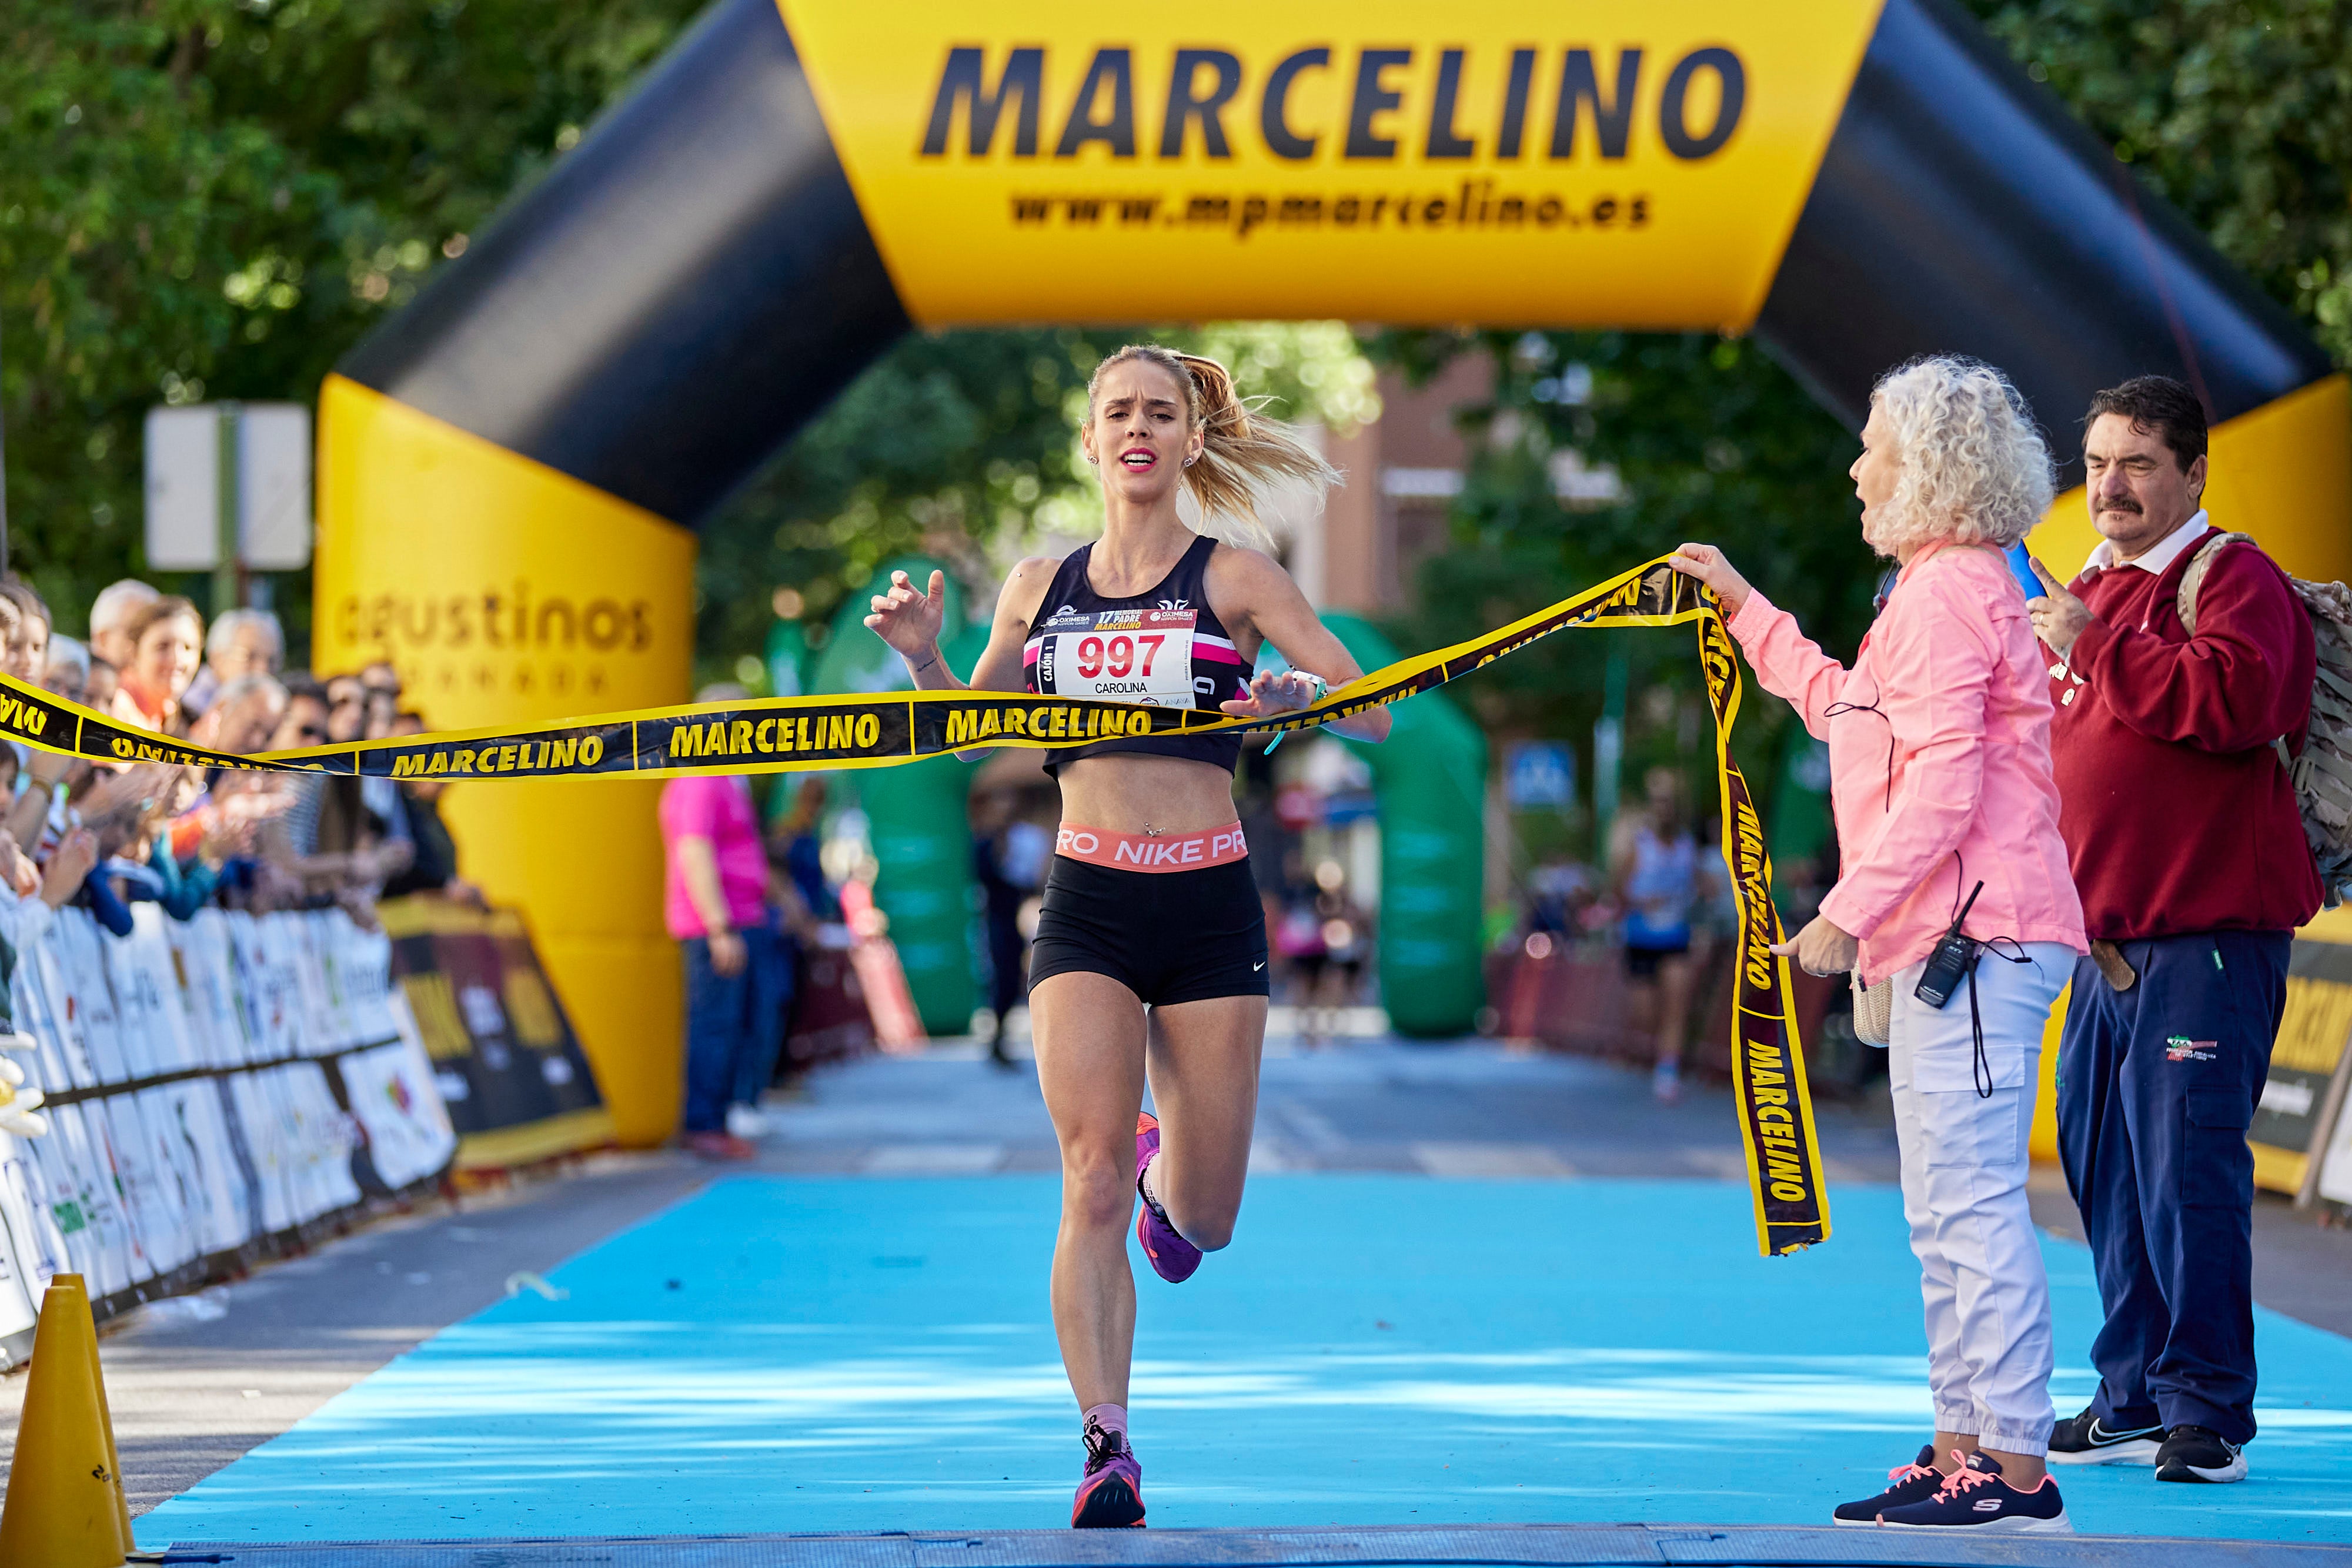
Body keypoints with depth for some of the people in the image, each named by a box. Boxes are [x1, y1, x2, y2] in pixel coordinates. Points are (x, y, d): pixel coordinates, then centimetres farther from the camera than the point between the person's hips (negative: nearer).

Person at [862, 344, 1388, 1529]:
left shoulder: (1232, 578, 1)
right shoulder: (1040, 586, 9)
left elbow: (1374, 714, -3)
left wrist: (1301, 691, -24)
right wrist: (921, 657, 0)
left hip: (1210, 907, -1)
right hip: (1086, 907, 1)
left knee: (1203, 1221, 5)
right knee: (1092, 1182, -15)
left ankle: (1170, 1166, 42)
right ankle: (1107, 1447, -12)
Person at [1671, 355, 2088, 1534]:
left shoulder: (1947, 594, -12)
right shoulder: (1945, 587, 22)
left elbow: (1942, 784, -20)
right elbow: (1843, 708, 35)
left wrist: (1848, 912, -19)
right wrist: (1744, 608, 39)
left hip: (1975, 936, -11)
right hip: (1949, 940, 11)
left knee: (1971, 1200, -13)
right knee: (1944, 1210, 13)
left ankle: (2017, 1467, -14)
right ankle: (1964, 1447, 16)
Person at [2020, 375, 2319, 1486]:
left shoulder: (2235, 581, -6)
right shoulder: (2084, 594, 20)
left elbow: (2232, 699, -25)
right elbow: (2051, 753, 30)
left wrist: (2094, 649, -22)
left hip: (2207, 935, -9)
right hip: (2104, 937, 9)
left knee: (2187, 1165, -11)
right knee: (2104, 1168, 10)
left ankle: (2208, 1410, -6)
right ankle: (2133, 1402, 18)